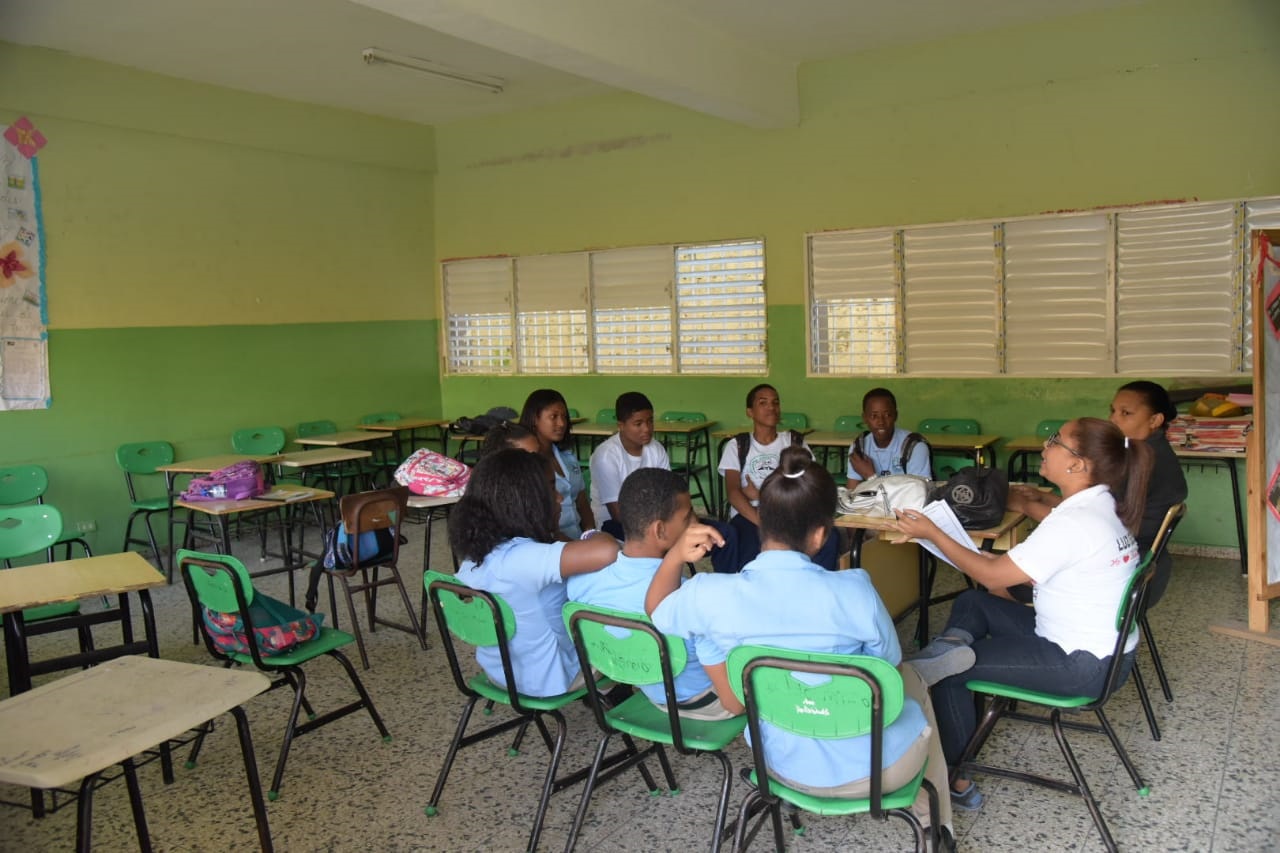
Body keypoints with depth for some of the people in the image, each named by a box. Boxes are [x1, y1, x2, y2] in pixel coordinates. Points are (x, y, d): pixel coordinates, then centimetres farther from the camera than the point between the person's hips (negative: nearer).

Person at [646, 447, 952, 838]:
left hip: (785, 767, 3)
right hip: (872, 768, -3)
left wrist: (676, 555, -2)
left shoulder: (708, 596, -21)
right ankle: (934, 823, 48)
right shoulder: (853, 590, -26)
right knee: (912, 681, 31)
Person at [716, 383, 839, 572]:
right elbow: (732, 492, -4)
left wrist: (761, 496, -5)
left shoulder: (794, 442, 17)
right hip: (748, 516, -2)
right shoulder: (738, 445, 12)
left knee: (828, 537, -30)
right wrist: (762, 523, -22)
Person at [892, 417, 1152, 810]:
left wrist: (931, 533, -14)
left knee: (951, 671, 0)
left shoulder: (1075, 524, -27)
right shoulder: (1103, 505, 3)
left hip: (1083, 665, -9)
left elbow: (991, 575, -20)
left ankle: (954, 778, 8)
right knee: (972, 602, 13)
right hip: (1101, 644, 9)